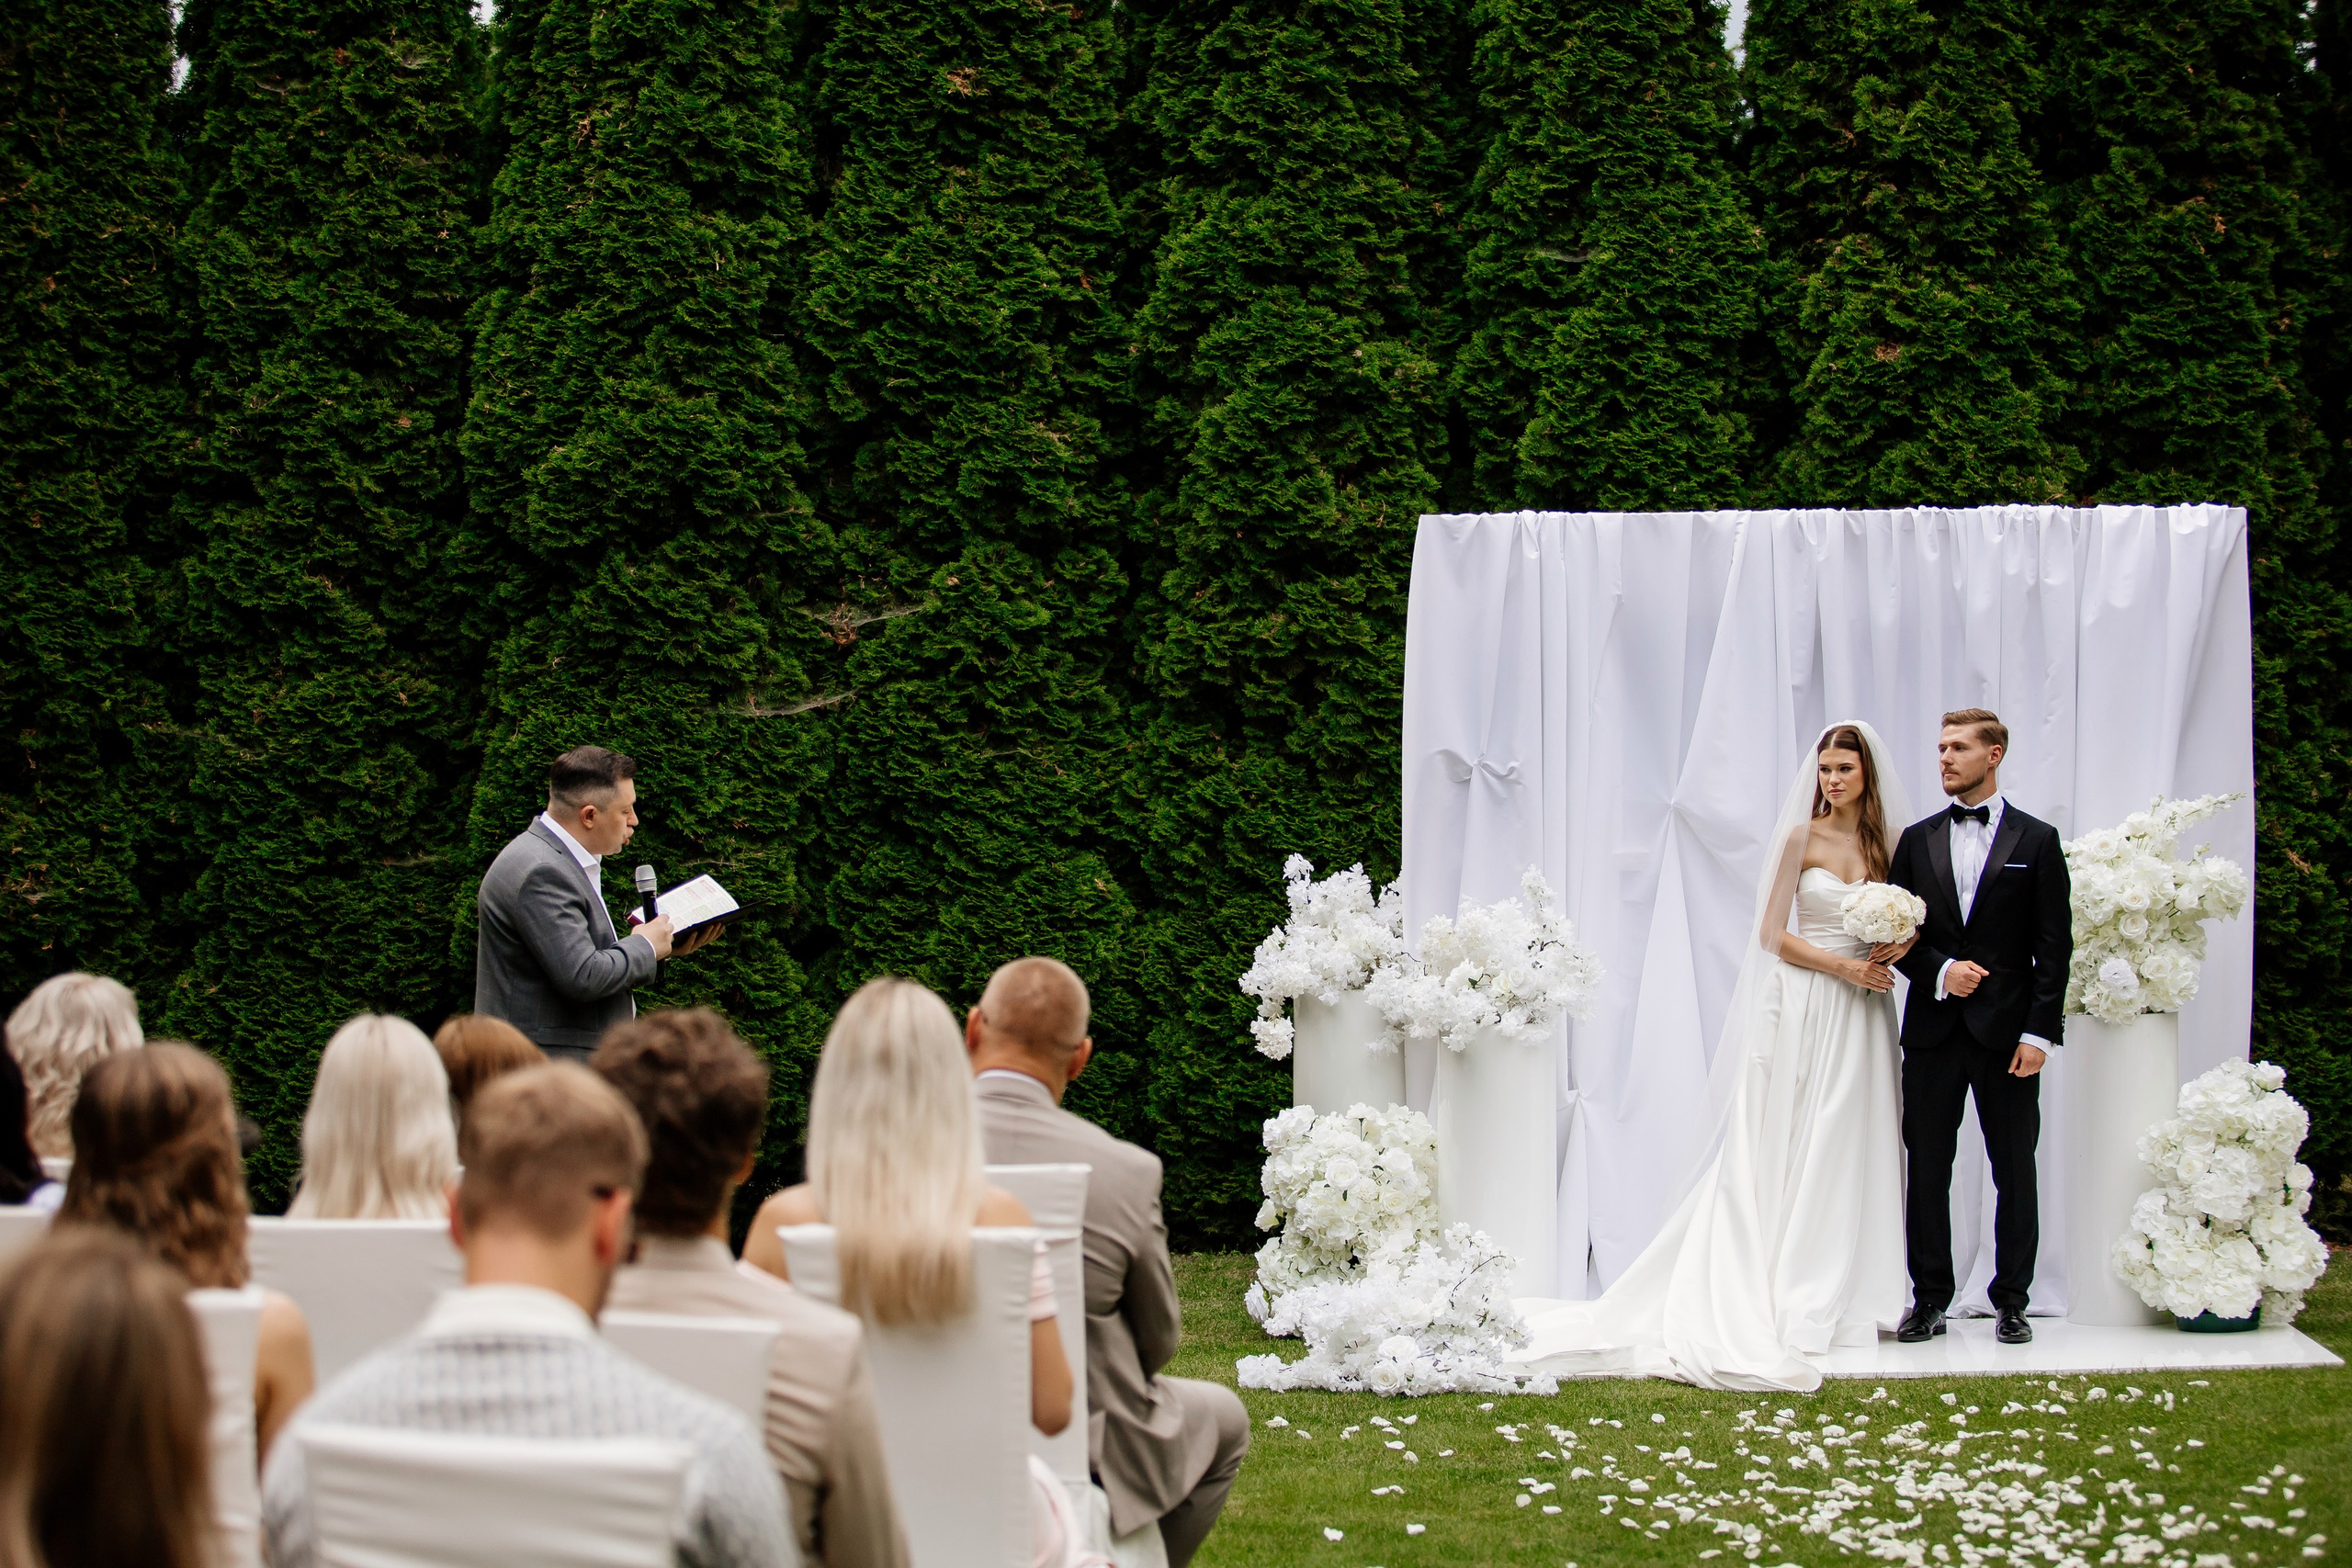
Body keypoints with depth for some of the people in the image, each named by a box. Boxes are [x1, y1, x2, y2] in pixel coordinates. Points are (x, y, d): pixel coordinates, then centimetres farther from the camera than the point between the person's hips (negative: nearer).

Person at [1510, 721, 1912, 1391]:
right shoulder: (1801, 838, -3)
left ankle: (1841, 1296, 10)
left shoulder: (1886, 844, 8)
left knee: (1848, 1153, 5)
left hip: (1863, 1015, 4)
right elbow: (1772, 934, -5)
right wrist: (1844, 967, -13)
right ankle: (1778, 1299, -2)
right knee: (1781, 1151, -3)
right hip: (1804, 1008, -4)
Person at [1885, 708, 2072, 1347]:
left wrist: (2039, 1032, -9)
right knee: (1927, 1169, 3)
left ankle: (2011, 1301, 11)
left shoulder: (2036, 840, 2)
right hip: (1933, 1030, 2)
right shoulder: (1917, 840, 10)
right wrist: (1940, 971, -10)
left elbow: (2054, 945, -1)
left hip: (2007, 1031, -2)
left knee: (2014, 1171, 3)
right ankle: (1930, 1300, 11)